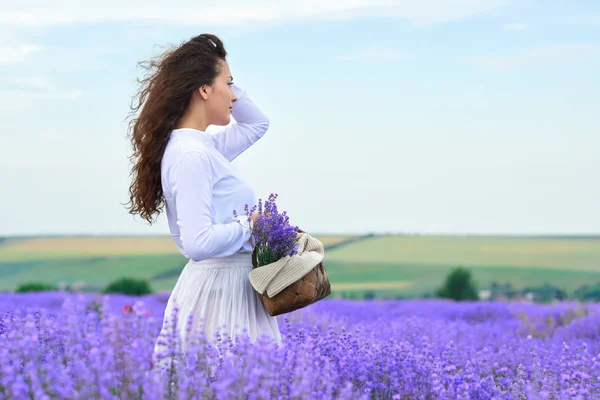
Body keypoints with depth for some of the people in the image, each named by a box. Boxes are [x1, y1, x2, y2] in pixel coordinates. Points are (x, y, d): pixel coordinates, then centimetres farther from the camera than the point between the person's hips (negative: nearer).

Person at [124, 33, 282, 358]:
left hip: (234, 290, 10)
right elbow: (198, 242, -24)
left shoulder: (203, 148, 12)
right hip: (217, 291, -10)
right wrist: (250, 225, -11)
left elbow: (257, 123, 29)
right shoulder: (191, 155, -16)